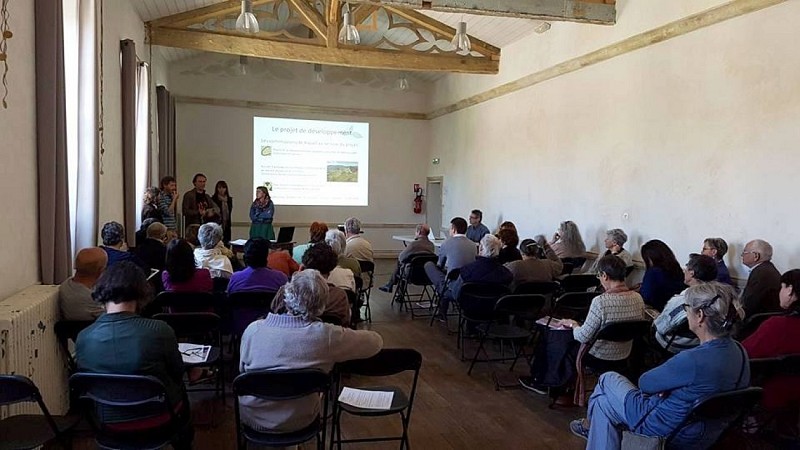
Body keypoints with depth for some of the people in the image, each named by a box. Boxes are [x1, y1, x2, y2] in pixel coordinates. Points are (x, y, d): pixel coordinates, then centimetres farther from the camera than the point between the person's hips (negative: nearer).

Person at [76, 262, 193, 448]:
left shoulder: (83, 338, -16)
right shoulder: (159, 330, -25)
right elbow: (177, 373, -8)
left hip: (107, 422, 3)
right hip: (157, 417, -3)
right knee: (179, 390, 30)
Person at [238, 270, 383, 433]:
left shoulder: (253, 329, -19)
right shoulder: (326, 335, -24)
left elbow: (242, 370, -1)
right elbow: (376, 342, -10)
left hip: (252, 418, 1)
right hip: (297, 422, -1)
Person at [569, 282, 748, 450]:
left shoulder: (692, 360, -33)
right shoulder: (739, 352, -7)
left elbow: (645, 383, -17)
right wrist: (666, 385, -2)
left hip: (671, 434, -7)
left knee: (607, 380, 14)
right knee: (603, 401, 19)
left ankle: (591, 424, 39)